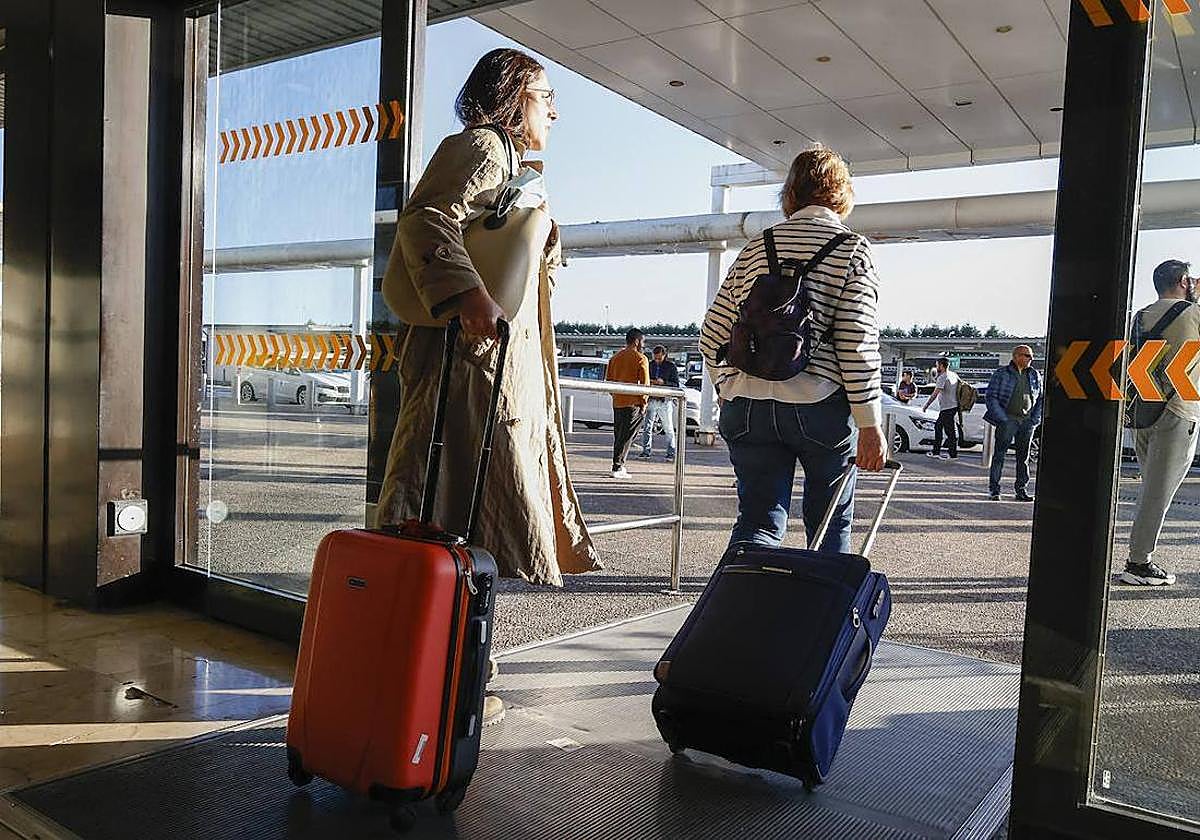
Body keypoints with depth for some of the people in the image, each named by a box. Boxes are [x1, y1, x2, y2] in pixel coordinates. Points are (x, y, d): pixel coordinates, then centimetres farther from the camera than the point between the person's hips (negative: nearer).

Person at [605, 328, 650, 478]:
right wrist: (644, 403, -4)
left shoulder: (615, 357, 11)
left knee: (619, 434, 15)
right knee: (626, 436, -3)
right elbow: (645, 383, -11)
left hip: (617, 402, 6)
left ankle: (619, 465, 19)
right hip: (633, 403, -6)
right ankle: (617, 467, -6)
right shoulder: (641, 359, -8)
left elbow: (608, 379, 14)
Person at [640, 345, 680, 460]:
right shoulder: (650, 365, 10)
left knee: (668, 428, 4)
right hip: (652, 400, 4)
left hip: (665, 400, -3)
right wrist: (649, 382, -3)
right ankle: (647, 451, 6)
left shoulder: (671, 366, -1)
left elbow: (676, 384, -4)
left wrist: (663, 382, -18)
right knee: (647, 426, -2)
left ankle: (671, 453, 11)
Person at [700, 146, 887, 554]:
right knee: (830, 525, 14)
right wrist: (870, 424, -7)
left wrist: (728, 390, 22)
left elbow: (713, 332, 9)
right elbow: (857, 342, -10)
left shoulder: (755, 247, 11)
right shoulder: (852, 248, 0)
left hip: (748, 406, 3)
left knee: (757, 522, 8)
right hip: (823, 408, -3)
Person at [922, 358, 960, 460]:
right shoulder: (954, 375, 11)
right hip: (954, 406, 10)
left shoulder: (942, 377, -16)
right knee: (938, 427, 17)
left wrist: (926, 405, -13)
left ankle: (953, 455, 4)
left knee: (950, 432, -3)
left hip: (947, 408, -10)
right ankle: (936, 452, 20)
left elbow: (935, 394, -20)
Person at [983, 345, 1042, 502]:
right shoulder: (1001, 374, -2)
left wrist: (1035, 419, 5)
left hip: (1027, 420, 4)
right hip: (1007, 420, -4)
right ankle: (994, 490, -1)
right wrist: (1002, 418, -12)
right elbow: (991, 396, -4)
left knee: (1024, 456, 7)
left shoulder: (1035, 376, 12)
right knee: (1000, 454, -5)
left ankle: (1021, 490, 14)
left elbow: (1041, 399, 17)